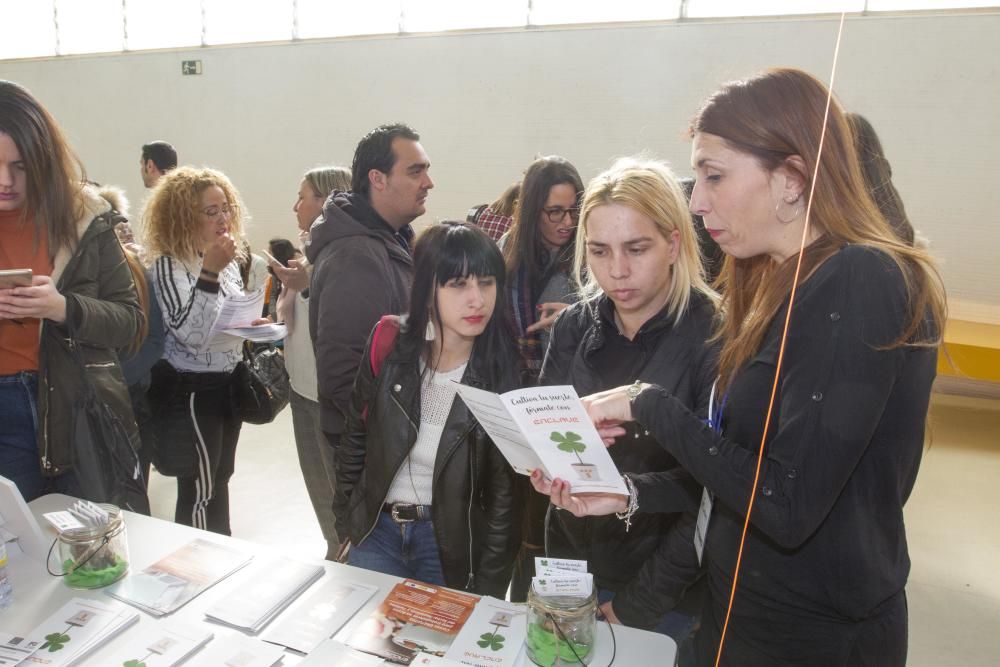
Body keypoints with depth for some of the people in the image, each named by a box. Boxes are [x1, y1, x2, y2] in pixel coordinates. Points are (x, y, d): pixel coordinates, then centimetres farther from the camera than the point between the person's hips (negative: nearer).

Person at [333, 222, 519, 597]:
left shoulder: (505, 373, -17)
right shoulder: (388, 347, -11)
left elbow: (504, 495, -12)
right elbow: (355, 441, 4)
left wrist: (488, 590, -8)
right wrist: (345, 521, 6)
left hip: (452, 543, -2)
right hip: (375, 531, 2)